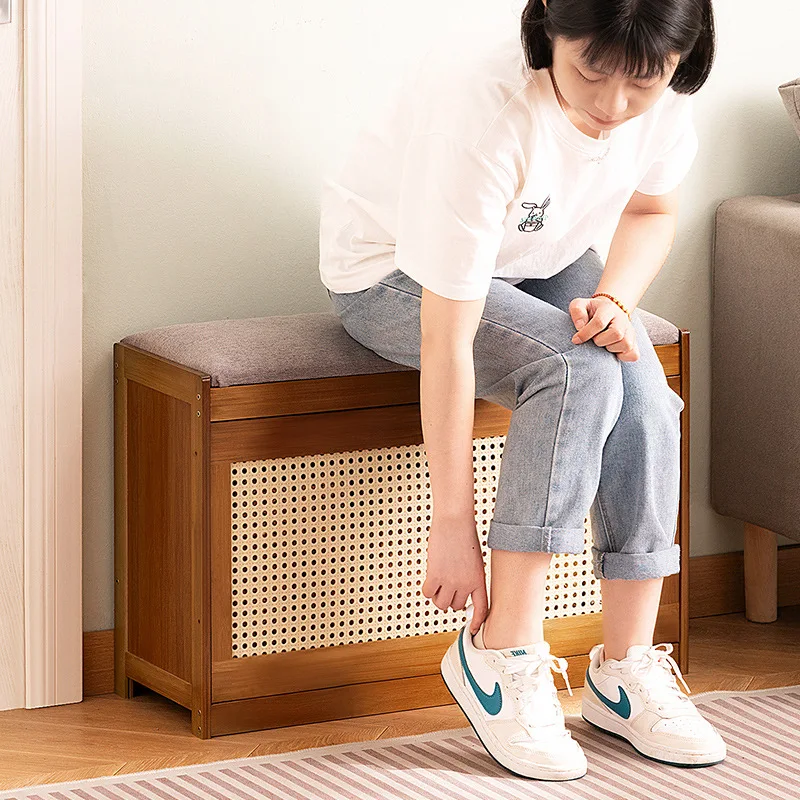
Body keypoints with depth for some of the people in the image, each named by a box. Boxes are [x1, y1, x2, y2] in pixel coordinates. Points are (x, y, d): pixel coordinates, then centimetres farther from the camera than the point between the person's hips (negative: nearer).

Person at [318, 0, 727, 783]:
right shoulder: (481, 108, -38)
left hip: (540, 259, 6)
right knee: (582, 372, -30)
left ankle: (626, 668, -12)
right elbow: (447, 344, -35)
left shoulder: (663, 97, -20)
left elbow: (651, 210, 4)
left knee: (642, 393, -21)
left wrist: (614, 297, -18)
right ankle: (499, 653, -23)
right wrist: (453, 524, -32)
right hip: (394, 271, -6)